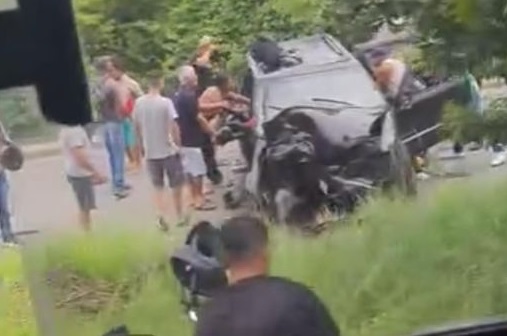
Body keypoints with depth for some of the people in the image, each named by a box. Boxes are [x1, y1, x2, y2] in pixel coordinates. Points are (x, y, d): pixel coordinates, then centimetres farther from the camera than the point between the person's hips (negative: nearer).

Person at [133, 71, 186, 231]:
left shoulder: (139, 102, -2)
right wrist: (178, 144, -7)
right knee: (176, 184, 13)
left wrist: (142, 146, 18)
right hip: (169, 150, -4)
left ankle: (162, 217, 2)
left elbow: (137, 126, 6)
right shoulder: (166, 102, -16)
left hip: (150, 152, 4)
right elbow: (174, 126, -19)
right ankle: (180, 216, 22)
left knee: (158, 186, 15)